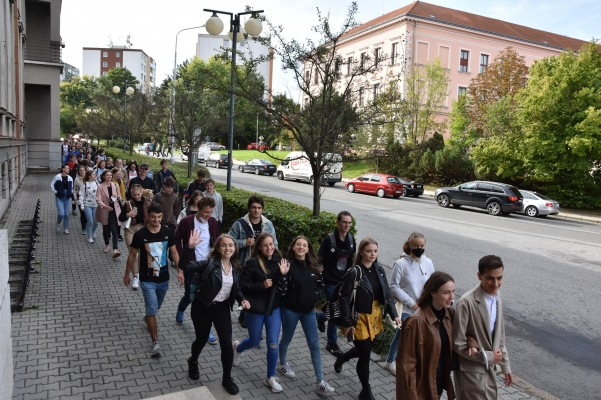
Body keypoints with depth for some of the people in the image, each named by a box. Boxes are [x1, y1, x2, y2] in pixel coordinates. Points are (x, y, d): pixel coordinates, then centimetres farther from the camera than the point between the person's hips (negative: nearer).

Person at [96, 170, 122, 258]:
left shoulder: (115, 185, 4)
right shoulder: (100, 186, -3)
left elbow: (120, 197, 12)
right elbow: (98, 199, -11)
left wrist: (118, 197, -12)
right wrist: (105, 206, -27)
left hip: (114, 210, 0)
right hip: (105, 210, 0)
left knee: (114, 230, -10)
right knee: (106, 229, 14)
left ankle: (115, 249, -17)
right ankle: (107, 245, 36)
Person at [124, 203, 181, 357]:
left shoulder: (168, 233, -8)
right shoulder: (140, 235, -14)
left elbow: (174, 252, 2)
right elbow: (132, 255, -2)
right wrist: (127, 274, 6)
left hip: (164, 278, 4)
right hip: (147, 280, -3)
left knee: (156, 307, 24)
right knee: (152, 310, -7)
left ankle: (147, 317, 57)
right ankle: (156, 342, 2)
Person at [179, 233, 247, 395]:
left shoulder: (235, 267, -2)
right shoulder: (210, 264, -18)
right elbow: (184, 266, -30)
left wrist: (242, 299, -7)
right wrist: (190, 247, -44)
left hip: (222, 308, 4)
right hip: (203, 307, -3)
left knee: (227, 344, -1)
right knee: (202, 339, 15)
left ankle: (227, 379, 20)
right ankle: (193, 362, 50)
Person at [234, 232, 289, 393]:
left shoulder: (279, 260, -5)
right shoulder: (252, 263, -15)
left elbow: (284, 287, -3)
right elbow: (243, 285, -13)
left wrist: (283, 274, -21)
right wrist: (262, 285, -23)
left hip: (274, 307, 2)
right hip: (256, 308, -2)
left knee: (273, 344, 3)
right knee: (254, 341, 16)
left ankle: (270, 378, 23)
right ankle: (237, 347, 52)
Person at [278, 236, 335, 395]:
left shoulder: (313, 266, -1)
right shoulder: (288, 265, -16)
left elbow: (320, 284, 10)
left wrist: (316, 295, -3)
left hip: (309, 310, 4)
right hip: (290, 310, -4)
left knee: (314, 344, 4)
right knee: (286, 339, 18)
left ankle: (320, 382, 11)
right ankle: (282, 364, 47)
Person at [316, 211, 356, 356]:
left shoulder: (351, 239, 2)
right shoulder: (329, 239, -16)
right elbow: (321, 261, -12)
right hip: (331, 282, -6)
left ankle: (321, 317, 46)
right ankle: (332, 343, 18)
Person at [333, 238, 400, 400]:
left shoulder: (379, 270, -1)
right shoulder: (354, 272, -19)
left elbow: (387, 294, 5)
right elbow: (344, 299, -16)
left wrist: (394, 314, -4)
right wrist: (347, 323, -17)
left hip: (374, 317, 6)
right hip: (360, 319, -6)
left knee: (366, 348, 21)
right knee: (365, 355, 3)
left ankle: (342, 357, 52)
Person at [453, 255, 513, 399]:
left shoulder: (497, 297, 1)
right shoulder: (467, 302, -25)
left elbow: (499, 336, 11)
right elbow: (457, 344, -21)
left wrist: (505, 366, 14)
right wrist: (487, 356, -15)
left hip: (489, 369, 7)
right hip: (471, 371, -7)